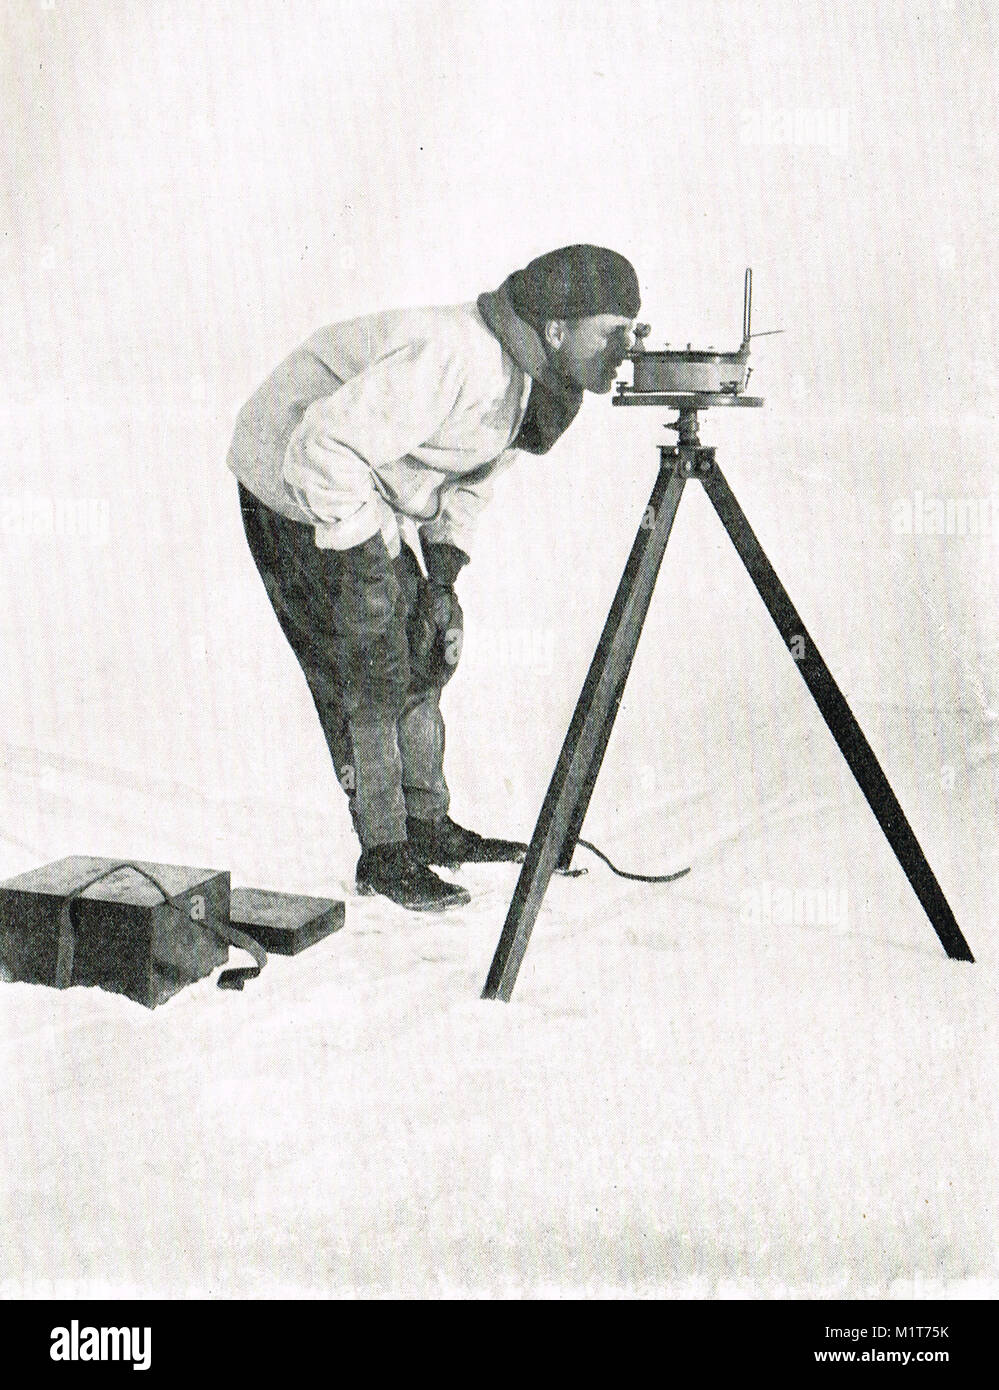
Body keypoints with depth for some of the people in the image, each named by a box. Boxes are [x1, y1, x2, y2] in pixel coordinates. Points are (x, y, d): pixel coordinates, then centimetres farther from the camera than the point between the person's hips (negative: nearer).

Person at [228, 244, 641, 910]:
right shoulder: (455, 360, -33)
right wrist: (370, 549, -24)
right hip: (302, 487, -9)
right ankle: (385, 855, 2)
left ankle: (428, 827, 22)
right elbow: (324, 448, -34)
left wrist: (442, 572, 0)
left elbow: (470, 479, 10)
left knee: (426, 654, 10)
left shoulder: (536, 378, -3)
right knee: (369, 674, -9)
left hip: (380, 492, 9)